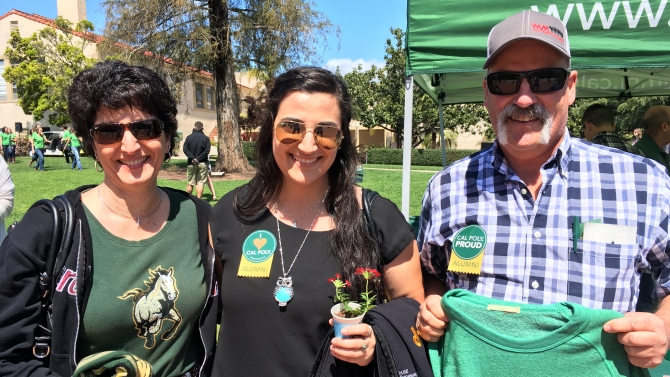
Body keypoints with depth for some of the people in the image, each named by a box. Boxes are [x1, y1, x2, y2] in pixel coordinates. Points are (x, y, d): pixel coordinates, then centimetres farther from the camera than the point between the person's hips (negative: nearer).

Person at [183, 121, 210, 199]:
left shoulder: (189, 137, 1)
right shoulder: (206, 138, -1)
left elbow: (185, 149, -7)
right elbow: (207, 150, -9)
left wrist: (192, 158, -11)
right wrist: (199, 158, -10)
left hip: (191, 163, 1)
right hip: (202, 163, -1)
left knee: (190, 183, 10)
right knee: (200, 182, 0)